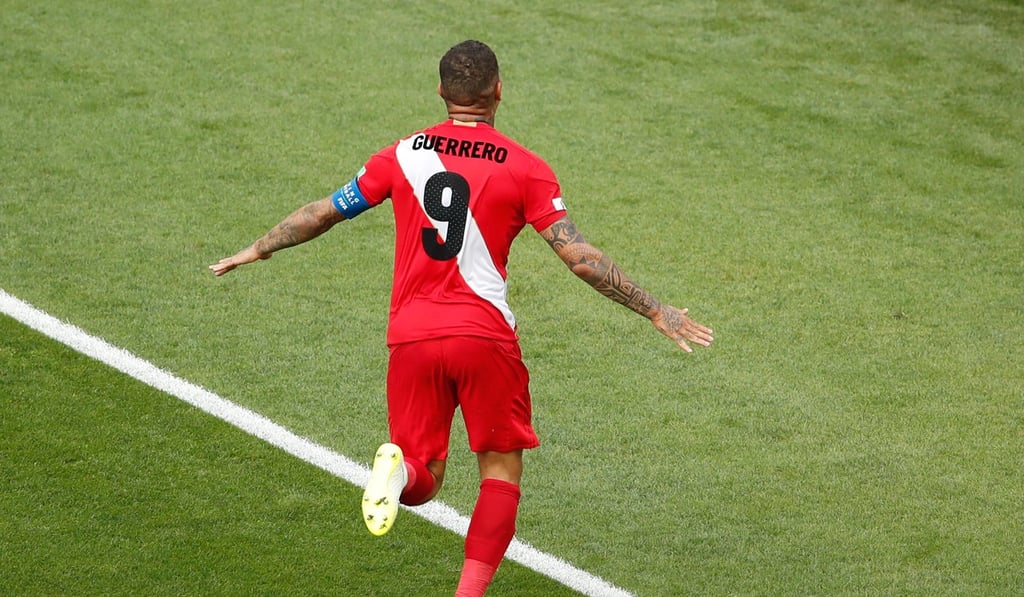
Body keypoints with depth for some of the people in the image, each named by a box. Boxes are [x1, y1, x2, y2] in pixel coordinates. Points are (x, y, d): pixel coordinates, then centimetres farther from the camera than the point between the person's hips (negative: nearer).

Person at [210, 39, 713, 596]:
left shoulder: (402, 156, 6)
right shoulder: (524, 168, -1)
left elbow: (323, 212, 15)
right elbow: (580, 257, -5)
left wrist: (257, 249, 32)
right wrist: (657, 312, 2)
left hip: (411, 337, 2)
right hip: (485, 337, -2)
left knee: (421, 483, 13)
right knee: (502, 472, 11)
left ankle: (399, 469, -24)